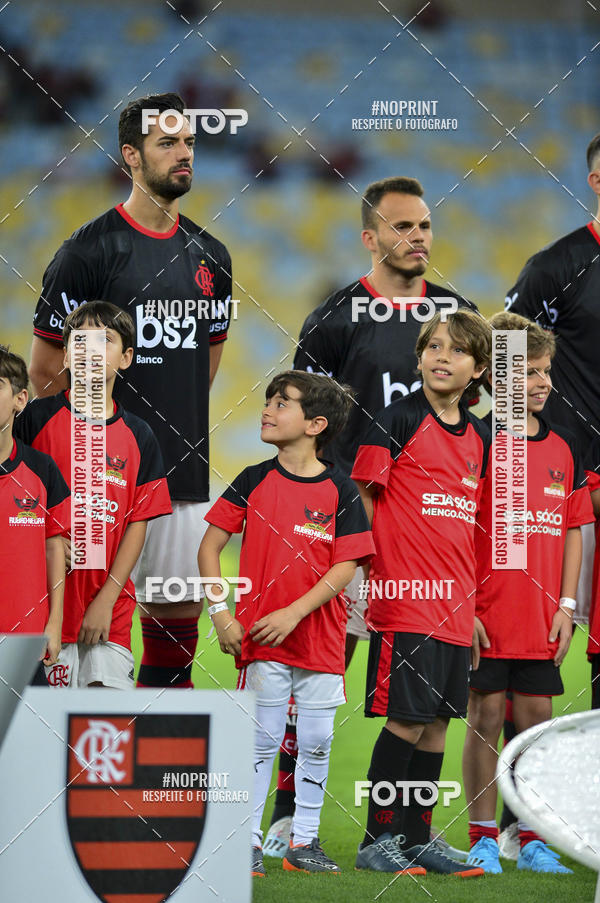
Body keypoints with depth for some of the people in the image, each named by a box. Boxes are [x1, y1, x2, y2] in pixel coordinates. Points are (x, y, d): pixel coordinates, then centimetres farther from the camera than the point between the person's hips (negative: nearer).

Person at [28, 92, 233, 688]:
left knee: (180, 609, 6)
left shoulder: (209, 257, 13)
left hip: (184, 473, 6)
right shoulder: (90, 252, -6)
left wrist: (180, 432, 15)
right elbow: (45, 369, -3)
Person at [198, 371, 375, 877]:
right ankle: (247, 843, 3)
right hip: (261, 640, 0)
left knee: (316, 744, 5)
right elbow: (210, 547, 4)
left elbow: (346, 567, -7)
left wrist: (293, 613, -16)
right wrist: (221, 613, -7)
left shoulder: (340, 490, -2)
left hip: (321, 639, 0)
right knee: (262, 740, -2)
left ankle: (304, 842, 15)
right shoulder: (254, 481, 2)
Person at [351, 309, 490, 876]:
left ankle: (417, 839, 17)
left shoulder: (478, 435, 14)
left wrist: (473, 602, 17)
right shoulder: (398, 419, -5)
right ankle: (378, 840, 2)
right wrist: (372, 574, -7)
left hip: (455, 605, 6)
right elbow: (363, 499, -3)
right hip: (405, 602, -6)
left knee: (437, 724, 9)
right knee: (405, 721, -7)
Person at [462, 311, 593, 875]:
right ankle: (483, 839, 6)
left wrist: (566, 605, 6)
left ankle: (532, 839, 13)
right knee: (486, 718, 0)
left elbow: (573, 530, 14)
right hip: (487, 615, -4)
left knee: (536, 718, 6)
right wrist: (464, 608, -11)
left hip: (542, 617, 4)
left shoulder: (565, 448, 10)